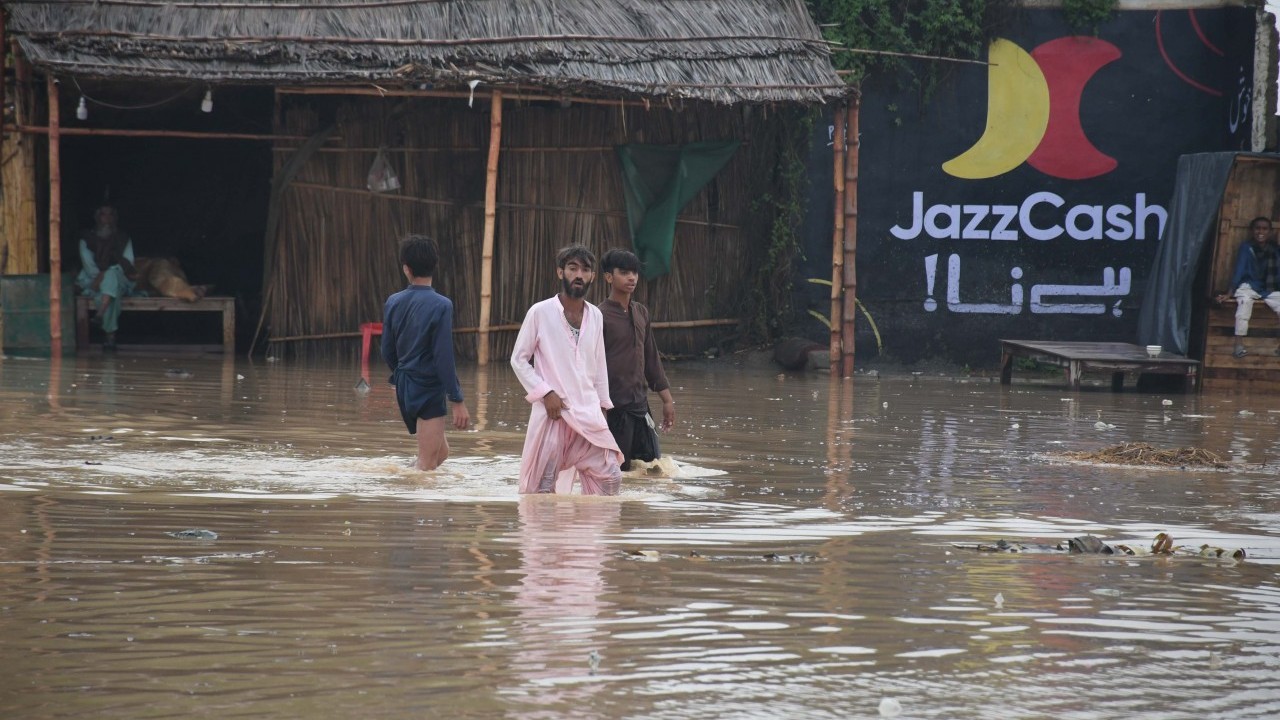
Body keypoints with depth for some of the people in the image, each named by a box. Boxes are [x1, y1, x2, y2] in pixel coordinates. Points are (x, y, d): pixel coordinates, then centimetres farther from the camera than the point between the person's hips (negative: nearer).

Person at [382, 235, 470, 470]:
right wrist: (457, 400, -13)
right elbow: (444, 358, -18)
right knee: (427, 462, -1)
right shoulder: (441, 306, -16)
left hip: (404, 387, 7)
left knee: (441, 452, 20)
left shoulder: (393, 303, 1)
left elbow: (387, 351, 9)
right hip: (429, 388, -7)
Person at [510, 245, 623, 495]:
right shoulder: (540, 312, -5)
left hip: (588, 414, 5)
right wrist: (545, 392, -12)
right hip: (552, 412, -5)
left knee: (610, 477, -3)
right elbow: (518, 359, -3)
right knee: (544, 486, -2)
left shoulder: (595, 316, 9)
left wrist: (602, 406, 15)